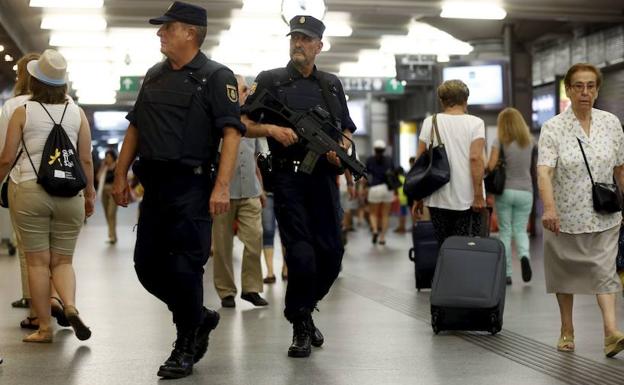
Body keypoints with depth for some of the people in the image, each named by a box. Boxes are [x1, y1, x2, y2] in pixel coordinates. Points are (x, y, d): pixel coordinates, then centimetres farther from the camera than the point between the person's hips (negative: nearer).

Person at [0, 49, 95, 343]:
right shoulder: (77, 113, 4)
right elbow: (86, 159, 3)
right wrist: (90, 194, 13)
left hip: (29, 191, -2)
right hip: (69, 194, 2)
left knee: (37, 262, 5)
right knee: (62, 261, 12)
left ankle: (44, 328, 7)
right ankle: (70, 305, -15)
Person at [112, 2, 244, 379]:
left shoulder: (216, 77, -5)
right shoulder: (155, 76, 16)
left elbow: (231, 131, -14)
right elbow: (135, 127, 21)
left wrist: (222, 186, -23)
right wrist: (121, 174, 15)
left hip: (191, 185, -7)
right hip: (154, 184, 8)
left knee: (184, 268, -5)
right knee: (147, 265, 9)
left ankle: (186, 348, 12)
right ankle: (201, 317, 28)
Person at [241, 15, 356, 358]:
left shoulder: (332, 85, 15)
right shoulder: (269, 81, 5)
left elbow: (346, 130, 20)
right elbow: (243, 125, 4)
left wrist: (341, 150, -1)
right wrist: (271, 129, -13)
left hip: (324, 178, 4)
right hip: (289, 178, -4)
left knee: (331, 254, 4)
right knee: (301, 255, -10)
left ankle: (304, 308, 29)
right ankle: (300, 326, 7)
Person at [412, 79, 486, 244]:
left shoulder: (430, 122, 7)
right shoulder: (475, 123, 0)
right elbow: (475, 158, -11)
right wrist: (478, 195, -10)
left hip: (437, 199, 3)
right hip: (467, 200, -3)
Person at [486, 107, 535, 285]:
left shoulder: (500, 141, -3)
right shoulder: (529, 142, 7)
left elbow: (491, 166, -12)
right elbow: (529, 167, 9)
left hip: (505, 191, -2)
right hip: (525, 191, 2)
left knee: (505, 231, 6)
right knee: (520, 230, 10)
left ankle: (506, 273, 5)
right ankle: (525, 256, -20)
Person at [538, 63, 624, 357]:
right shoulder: (553, 128, -9)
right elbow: (544, 170, -21)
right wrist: (549, 207, -36)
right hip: (565, 216, -1)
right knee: (566, 272, 10)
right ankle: (567, 330, 23)